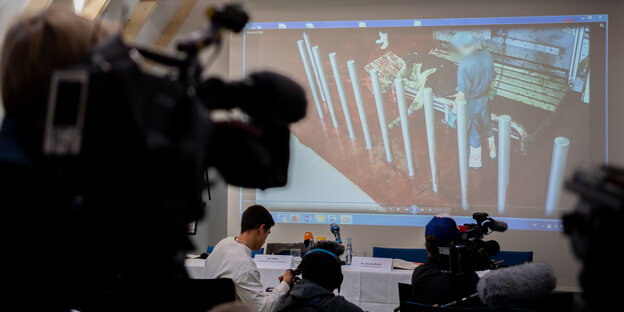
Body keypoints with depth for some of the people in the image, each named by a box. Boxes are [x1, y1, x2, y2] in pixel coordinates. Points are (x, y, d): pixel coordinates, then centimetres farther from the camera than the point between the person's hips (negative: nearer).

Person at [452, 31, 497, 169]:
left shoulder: (465, 66, -32)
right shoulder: (487, 56, -11)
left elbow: (462, 93, -26)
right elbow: (492, 81, 2)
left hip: (471, 103, -6)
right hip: (485, 99, 6)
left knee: (473, 132, 15)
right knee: (487, 125, 28)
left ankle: (475, 161, 33)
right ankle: (492, 151, 50)